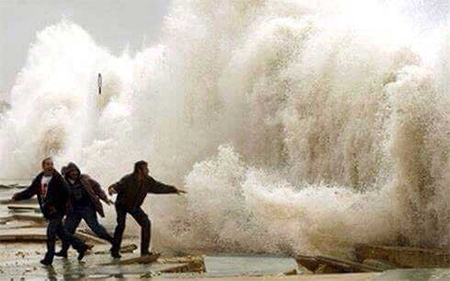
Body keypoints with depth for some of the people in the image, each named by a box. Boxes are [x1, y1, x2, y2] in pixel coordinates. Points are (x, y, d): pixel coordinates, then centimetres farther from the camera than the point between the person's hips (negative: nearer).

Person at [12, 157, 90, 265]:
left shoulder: (57, 179, -13)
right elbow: (30, 191, 7)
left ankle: (49, 257, -3)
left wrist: (57, 206, -16)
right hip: (48, 212, 7)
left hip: (57, 212, -7)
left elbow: (66, 193, -17)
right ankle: (80, 246, 27)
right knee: (61, 233, 13)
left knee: (51, 232, -12)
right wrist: (18, 196, -8)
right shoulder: (39, 179, 5)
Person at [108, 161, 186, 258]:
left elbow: (159, 187, 1)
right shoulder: (128, 180, -29)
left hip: (134, 206, 5)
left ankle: (144, 251, 0)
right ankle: (115, 250, -7)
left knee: (146, 223, -9)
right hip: (122, 206, -5)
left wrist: (175, 190, 3)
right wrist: (112, 189, -66)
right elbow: (118, 185, -41)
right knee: (121, 225, -22)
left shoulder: (147, 181, -12)